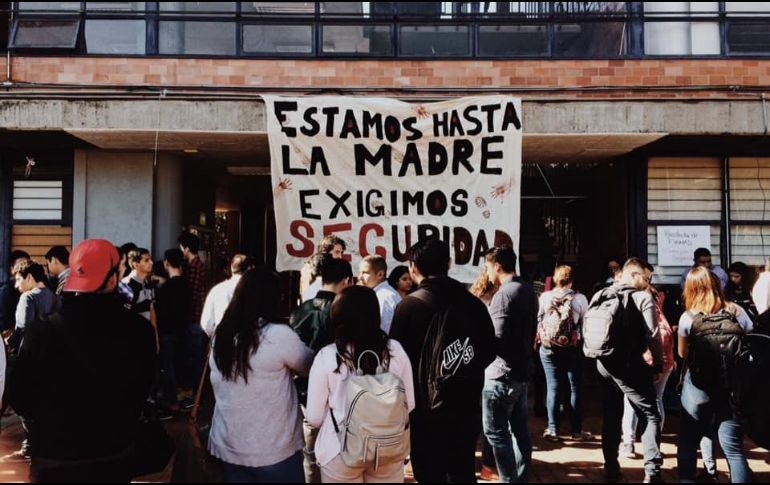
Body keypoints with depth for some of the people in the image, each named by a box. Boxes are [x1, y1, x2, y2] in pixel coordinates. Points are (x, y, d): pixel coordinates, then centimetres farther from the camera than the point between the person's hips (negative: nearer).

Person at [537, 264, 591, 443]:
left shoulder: (545, 296, -3)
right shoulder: (580, 298, -6)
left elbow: (537, 320, 0)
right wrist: (583, 342, 10)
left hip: (548, 347, 1)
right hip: (573, 348, -1)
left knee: (552, 387, 6)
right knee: (576, 388, 9)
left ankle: (552, 430, 8)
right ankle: (577, 430, 14)